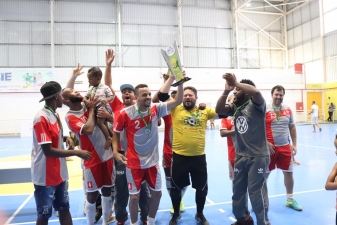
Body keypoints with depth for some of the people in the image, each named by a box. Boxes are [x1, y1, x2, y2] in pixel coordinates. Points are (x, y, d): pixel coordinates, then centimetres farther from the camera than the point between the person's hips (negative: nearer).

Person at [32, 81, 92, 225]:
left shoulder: (55, 115, 7)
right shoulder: (41, 118, -21)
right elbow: (48, 150, -24)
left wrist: (66, 138, -1)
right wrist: (76, 153, -23)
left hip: (59, 174, 9)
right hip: (45, 177, -9)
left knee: (64, 209, 18)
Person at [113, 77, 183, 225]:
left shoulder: (156, 109, -6)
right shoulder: (126, 114, -14)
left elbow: (178, 101, -11)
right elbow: (116, 133, -1)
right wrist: (115, 152, -12)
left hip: (152, 161, 4)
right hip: (134, 163, -3)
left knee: (157, 193, 15)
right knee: (134, 196, 5)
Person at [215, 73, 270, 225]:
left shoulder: (256, 105, -10)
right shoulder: (235, 107, 8)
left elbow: (256, 92, -30)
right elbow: (219, 110, -5)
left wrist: (236, 83, -24)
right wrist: (226, 91, -17)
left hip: (258, 156, -7)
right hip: (240, 156, 7)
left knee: (256, 191, 3)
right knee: (238, 190, 17)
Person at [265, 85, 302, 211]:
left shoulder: (288, 110, 6)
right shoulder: (265, 109, -9)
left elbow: (292, 127, 12)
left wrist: (294, 144, 8)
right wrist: (266, 143, -16)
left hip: (285, 146, 5)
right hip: (270, 147, -4)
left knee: (288, 172, 12)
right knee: (265, 174, 5)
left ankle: (290, 199, 28)